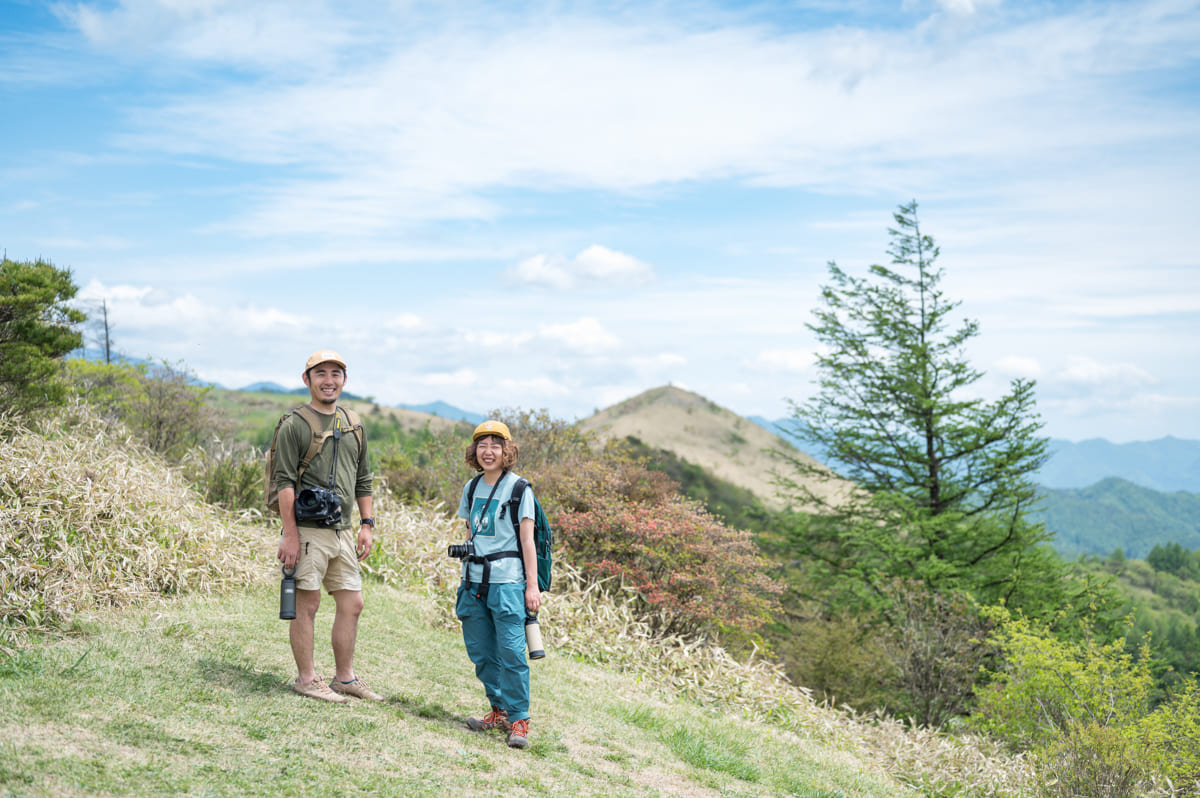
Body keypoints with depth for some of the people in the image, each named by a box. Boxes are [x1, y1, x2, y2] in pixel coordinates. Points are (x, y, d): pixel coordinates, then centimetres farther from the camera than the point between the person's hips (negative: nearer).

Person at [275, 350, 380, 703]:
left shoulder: (352, 427, 15)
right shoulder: (295, 424, -6)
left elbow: (363, 481, 21)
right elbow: (284, 481, -11)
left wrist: (367, 524, 12)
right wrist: (289, 535, -16)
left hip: (342, 531, 7)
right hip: (308, 530, -7)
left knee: (352, 604, 9)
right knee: (307, 605, -1)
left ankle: (345, 677, 20)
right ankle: (306, 679, 11)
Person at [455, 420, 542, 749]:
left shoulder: (519, 489, -3)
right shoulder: (471, 488, 13)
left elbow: (527, 540, -5)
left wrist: (532, 585, -9)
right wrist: (466, 579, 16)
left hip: (507, 580, -6)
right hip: (474, 581, 6)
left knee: (511, 651, -9)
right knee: (482, 652, 8)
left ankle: (519, 719, -1)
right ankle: (499, 711, 20)